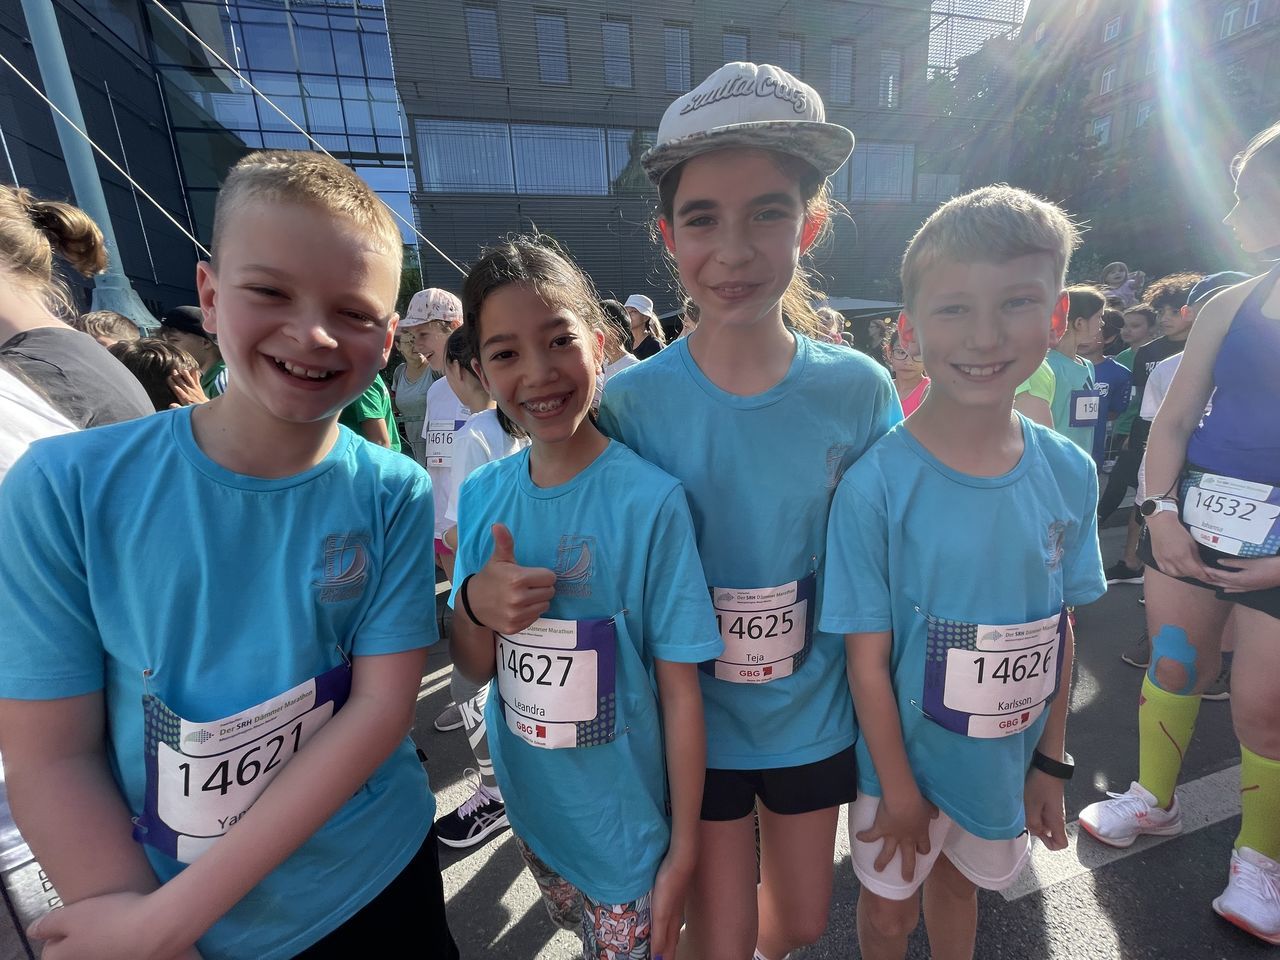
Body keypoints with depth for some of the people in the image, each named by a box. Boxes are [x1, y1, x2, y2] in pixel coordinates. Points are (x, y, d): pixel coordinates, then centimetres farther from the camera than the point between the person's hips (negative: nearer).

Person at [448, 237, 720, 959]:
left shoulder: (650, 500, -24)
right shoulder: (481, 496, -10)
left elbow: (680, 688, -17)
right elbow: (474, 669, -2)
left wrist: (684, 850, -11)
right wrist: (474, 607, -23)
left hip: (628, 823, -4)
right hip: (533, 808, 5)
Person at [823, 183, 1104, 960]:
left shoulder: (1070, 475, -11)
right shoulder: (876, 485, -26)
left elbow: (1060, 628, -1)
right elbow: (868, 656, -19)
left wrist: (1052, 761, 4)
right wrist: (900, 793, -10)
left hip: (1005, 760, 4)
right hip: (904, 757, -3)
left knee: (958, 883, 29)